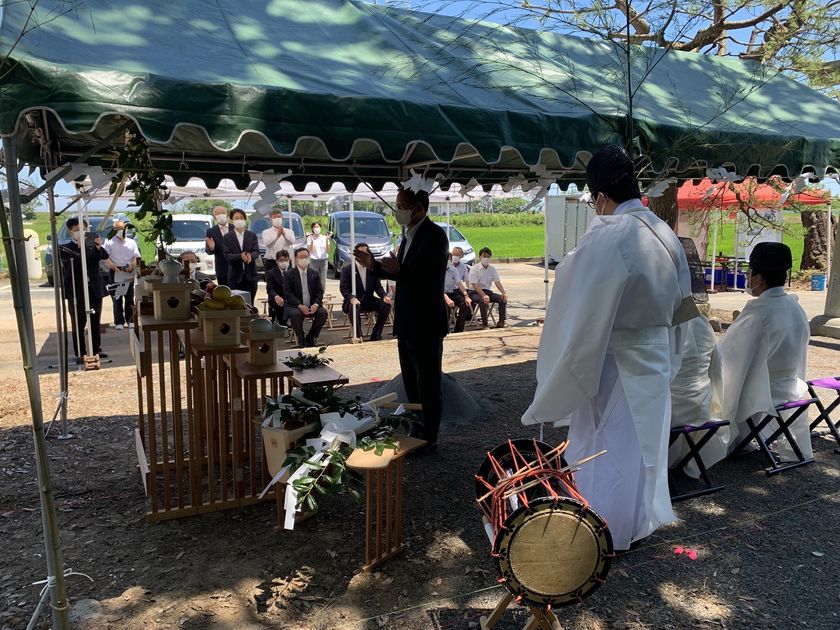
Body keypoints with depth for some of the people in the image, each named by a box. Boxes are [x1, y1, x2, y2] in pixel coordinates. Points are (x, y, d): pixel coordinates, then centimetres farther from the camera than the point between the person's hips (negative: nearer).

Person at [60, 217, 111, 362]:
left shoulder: (92, 245, 9)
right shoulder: (66, 248, 1)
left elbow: (105, 256, -7)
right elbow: (66, 258, -20)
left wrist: (99, 247, -27)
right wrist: (79, 247, -29)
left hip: (94, 289, 3)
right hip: (76, 291, -3)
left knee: (95, 322, 10)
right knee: (78, 324, 0)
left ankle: (96, 350, 20)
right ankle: (80, 354, 5)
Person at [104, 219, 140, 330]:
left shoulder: (131, 242, 11)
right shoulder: (109, 243, 3)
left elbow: (136, 257, 8)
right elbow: (106, 259, -4)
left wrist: (132, 266, -11)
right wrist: (114, 267, -20)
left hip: (129, 273, 2)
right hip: (115, 273, -2)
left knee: (130, 298, 6)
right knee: (117, 299, -1)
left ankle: (130, 320, 14)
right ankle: (119, 322, 4)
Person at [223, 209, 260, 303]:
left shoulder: (252, 235, 8)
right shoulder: (227, 237, 3)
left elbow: (257, 252, -2)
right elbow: (227, 255, -6)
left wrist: (250, 256, -25)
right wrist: (240, 256, -25)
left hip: (250, 275, 1)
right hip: (235, 275, -1)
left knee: (250, 304, 5)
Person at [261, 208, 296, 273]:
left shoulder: (289, 231, 11)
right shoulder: (266, 232, 8)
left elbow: (291, 241, -11)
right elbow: (268, 244, -12)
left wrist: (284, 234, -30)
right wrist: (277, 235, -28)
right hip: (271, 262, -1)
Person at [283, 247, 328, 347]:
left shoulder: (314, 274, 11)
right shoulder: (288, 274, 2)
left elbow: (319, 291, 5)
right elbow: (287, 293, -7)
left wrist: (316, 304, -16)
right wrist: (300, 306, -21)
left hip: (312, 305, 3)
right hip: (295, 306, -3)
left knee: (323, 312, -25)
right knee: (295, 314, -35)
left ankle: (311, 338, -3)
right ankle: (301, 339, -8)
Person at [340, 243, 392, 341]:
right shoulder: (347, 269, -2)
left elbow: (378, 286, 8)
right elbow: (343, 288, -9)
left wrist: (384, 296, -15)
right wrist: (351, 298, -30)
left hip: (369, 300, 4)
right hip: (354, 300, -4)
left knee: (386, 305, -20)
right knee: (354, 307, -38)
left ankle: (375, 335, -10)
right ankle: (358, 336, -22)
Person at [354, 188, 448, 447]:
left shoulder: (434, 235, -15)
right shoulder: (409, 235, 13)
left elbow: (432, 276, -24)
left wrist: (400, 270, -34)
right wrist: (374, 265, 9)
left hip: (426, 323, -10)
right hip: (407, 323, 10)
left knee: (428, 383, 2)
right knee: (411, 381, 18)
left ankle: (429, 437, 14)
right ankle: (416, 431, 32)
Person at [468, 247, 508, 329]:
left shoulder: (492, 269, 9)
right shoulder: (474, 269, -8)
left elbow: (497, 282, 3)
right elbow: (475, 285, -18)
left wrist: (503, 293, -16)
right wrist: (484, 295, -34)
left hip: (488, 291, 6)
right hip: (475, 292, -5)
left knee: (503, 299, -16)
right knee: (484, 300, -36)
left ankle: (501, 322, -12)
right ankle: (484, 324, -26)